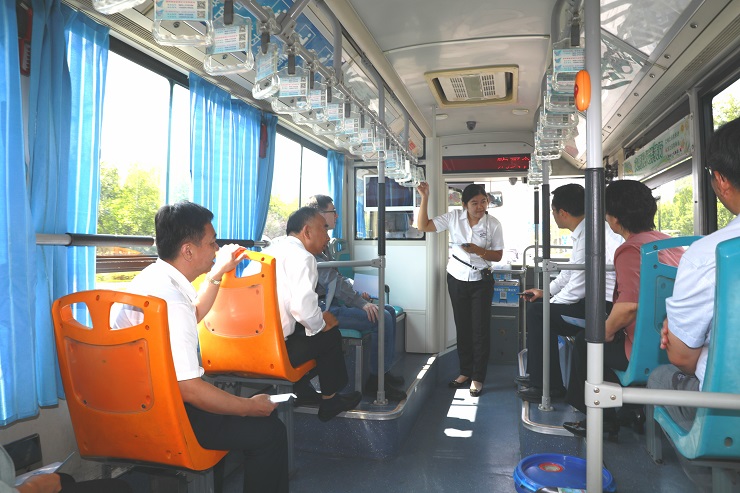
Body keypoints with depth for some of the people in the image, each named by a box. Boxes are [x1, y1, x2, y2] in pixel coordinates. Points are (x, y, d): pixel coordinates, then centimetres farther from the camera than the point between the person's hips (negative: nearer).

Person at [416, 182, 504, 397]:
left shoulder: (493, 224, -10)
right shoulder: (454, 217, -7)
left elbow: (498, 256, -3)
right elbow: (423, 226, -9)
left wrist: (479, 251, -23)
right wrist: (425, 197, -16)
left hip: (481, 281, -2)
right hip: (456, 279, 2)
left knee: (480, 329, 2)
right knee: (462, 327, 13)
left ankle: (477, 377, 15)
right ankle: (465, 371, 29)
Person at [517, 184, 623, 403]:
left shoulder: (588, 235, -22)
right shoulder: (585, 230, 8)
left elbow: (577, 288, -22)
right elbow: (571, 271, 21)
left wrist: (550, 302, -4)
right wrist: (546, 292, 26)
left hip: (604, 305, -10)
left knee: (538, 312, -8)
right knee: (538, 309, 16)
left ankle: (547, 386, 5)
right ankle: (538, 375, 28)